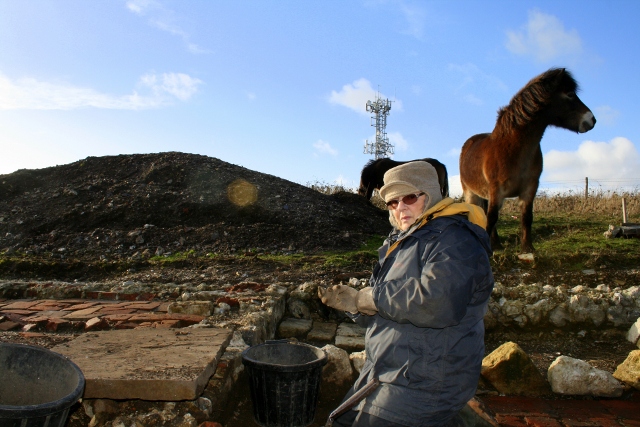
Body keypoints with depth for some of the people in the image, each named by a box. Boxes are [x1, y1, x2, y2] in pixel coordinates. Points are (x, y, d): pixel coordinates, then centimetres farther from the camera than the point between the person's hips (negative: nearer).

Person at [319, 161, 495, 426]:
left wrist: (374, 297, -21)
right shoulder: (405, 240, 11)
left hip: (423, 383, -9)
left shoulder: (453, 239, -18)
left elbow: (438, 303, -34)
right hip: (389, 370, 10)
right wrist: (353, 302, -3)